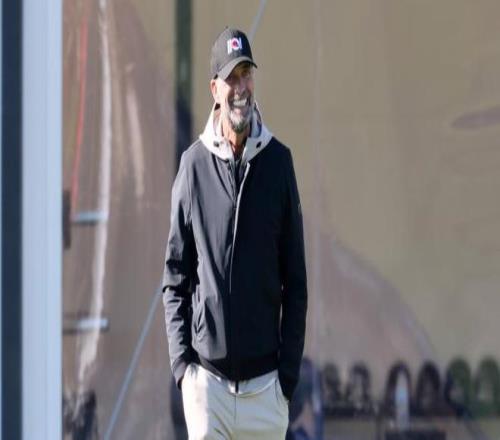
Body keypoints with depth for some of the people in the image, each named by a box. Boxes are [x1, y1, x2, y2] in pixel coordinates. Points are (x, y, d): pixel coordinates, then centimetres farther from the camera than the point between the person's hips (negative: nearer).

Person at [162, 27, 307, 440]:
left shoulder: (278, 161, 3)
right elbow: (176, 274, 7)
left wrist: (290, 367, -1)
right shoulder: (194, 164, 1)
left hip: (265, 378, 1)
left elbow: (295, 277, 5)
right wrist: (180, 360, -3)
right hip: (207, 377, -1)